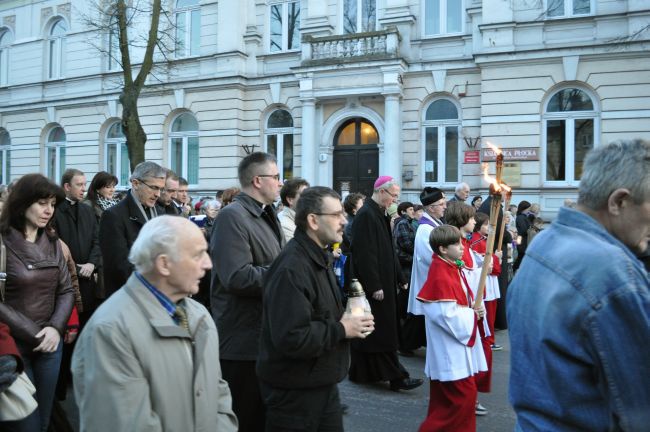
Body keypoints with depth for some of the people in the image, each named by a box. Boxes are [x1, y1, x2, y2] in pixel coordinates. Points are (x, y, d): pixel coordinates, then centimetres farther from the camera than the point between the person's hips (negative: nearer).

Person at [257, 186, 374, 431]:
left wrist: (342, 319, 2)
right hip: (294, 391, -9)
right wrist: (341, 329, -20)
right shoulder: (291, 269, -25)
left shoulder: (320, 258, 10)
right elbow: (291, 338, -31)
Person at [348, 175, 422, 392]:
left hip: (381, 282, 10)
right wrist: (374, 286, -22)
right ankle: (395, 376, 2)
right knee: (382, 332, -4)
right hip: (372, 284, -10)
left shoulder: (379, 214, 14)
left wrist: (399, 278, 18)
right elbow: (364, 254, -21)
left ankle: (362, 373, 24)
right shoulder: (366, 215, -17)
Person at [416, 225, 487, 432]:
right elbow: (448, 316, -25)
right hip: (450, 348, -10)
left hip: (457, 346, 10)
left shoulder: (452, 269, 8)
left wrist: (474, 307, 0)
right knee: (463, 394, -5)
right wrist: (473, 314, -12)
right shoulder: (441, 277, -23)